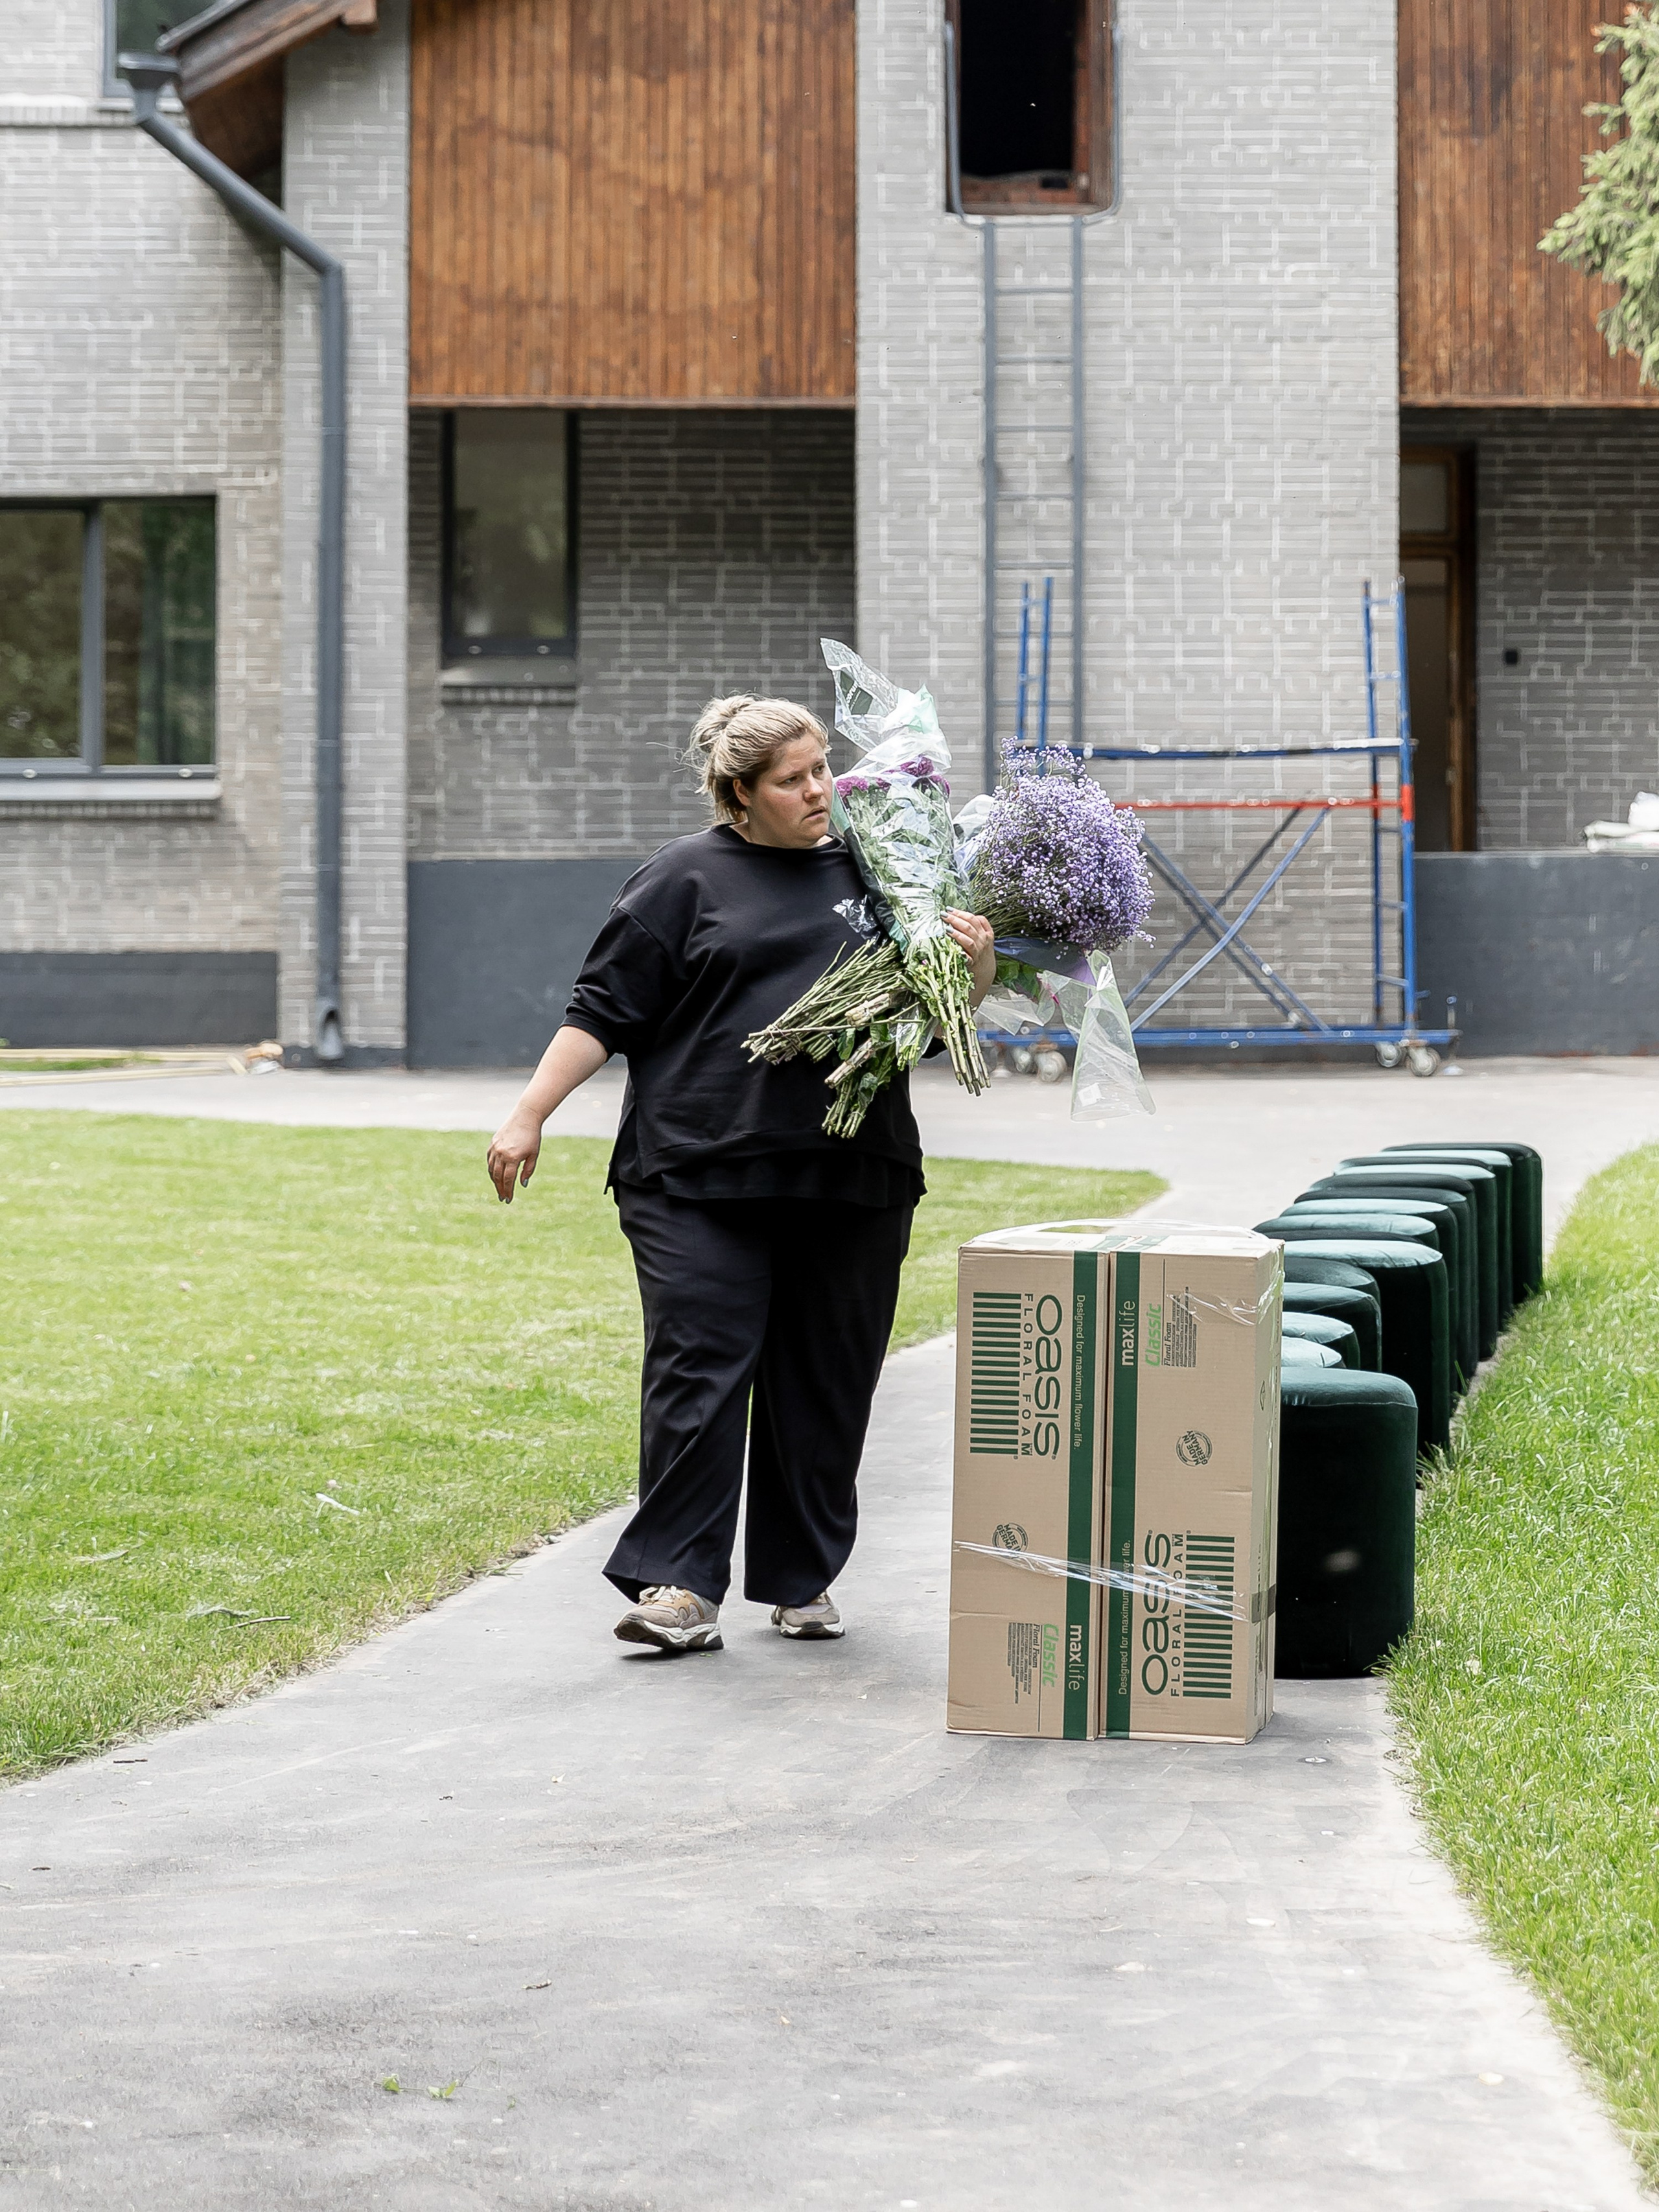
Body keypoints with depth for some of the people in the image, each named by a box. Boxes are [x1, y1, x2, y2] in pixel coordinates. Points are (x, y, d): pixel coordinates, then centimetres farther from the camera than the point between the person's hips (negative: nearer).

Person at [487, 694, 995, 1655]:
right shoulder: (687, 879, 4)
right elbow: (607, 1008, 3)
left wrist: (977, 963, -2)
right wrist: (529, 1115, -3)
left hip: (853, 1180, 3)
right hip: (702, 1178, -3)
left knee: (828, 1384, 8)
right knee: (699, 1371, -7)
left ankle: (806, 1579, 20)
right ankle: (680, 1587, -3)